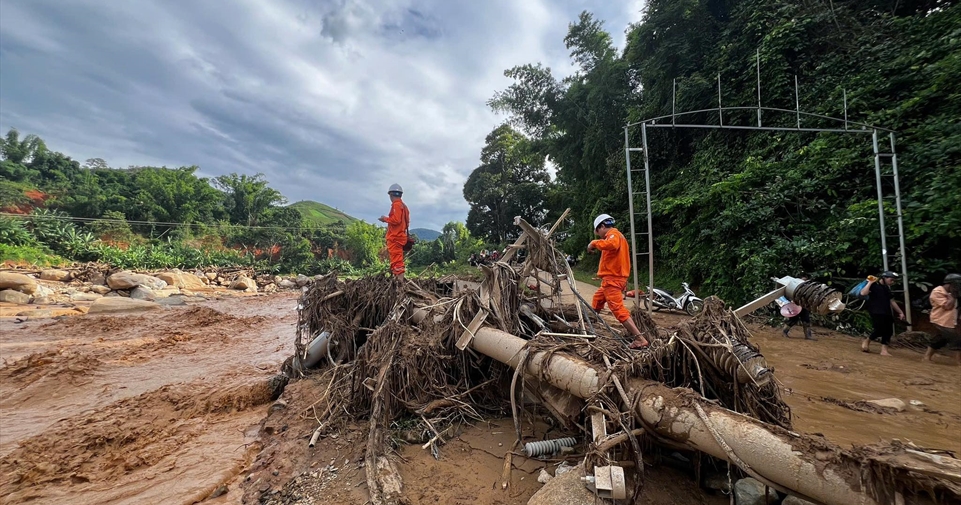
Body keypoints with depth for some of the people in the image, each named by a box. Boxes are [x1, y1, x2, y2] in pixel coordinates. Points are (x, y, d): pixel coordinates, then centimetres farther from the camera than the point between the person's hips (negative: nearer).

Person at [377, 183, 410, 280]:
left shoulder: (396, 204, -10)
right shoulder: (403, 205, 18)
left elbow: (396, 220, -21)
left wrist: (385, 218, -6)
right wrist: (388, 219, 18)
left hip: (395, 237, -10)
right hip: (400, 235, 10)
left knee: (396, 261, -11)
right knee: (398, 260, 15)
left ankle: (399, 280, -13)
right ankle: (398, 279, 19)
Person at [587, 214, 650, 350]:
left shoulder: (613, 234, -12)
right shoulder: (616, 236, 22)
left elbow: (612, 244, -36)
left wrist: (595, 243, -25)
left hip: (612, 280, -11)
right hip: (611, 279, 11)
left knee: (619, 309, -16)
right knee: (596, 303, 26)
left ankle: (640, 339, -19)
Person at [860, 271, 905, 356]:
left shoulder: (887, 288, 18)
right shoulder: (873, 285, -6)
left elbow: (892, 302, 24)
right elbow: (863, 293, -25)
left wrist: (900, 312, 25)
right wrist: (870, 282, -20)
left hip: (887, 313, 8)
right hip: (876, 312, -8)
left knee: (888, 331, 3)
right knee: (879, 330, -15)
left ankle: (884, 350, 7)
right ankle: (866, 342, 6)